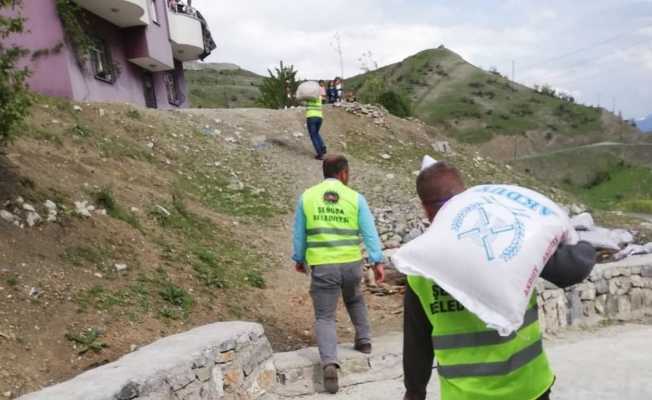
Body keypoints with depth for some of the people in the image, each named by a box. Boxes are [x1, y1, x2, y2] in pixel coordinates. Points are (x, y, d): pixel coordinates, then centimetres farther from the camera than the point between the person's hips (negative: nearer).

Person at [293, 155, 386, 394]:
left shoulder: (307, 197, 2)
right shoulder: (355, 198, -1)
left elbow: (299, 233, 9)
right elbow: (369, 232, -4)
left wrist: (299, 259, 22)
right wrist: (378, 261, -2)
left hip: (322, 266, -1)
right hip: (351, 263, 1)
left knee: (324, 316, 4)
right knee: (355, 300, 32)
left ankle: (329, 363, -13)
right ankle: (364, 340, 36)